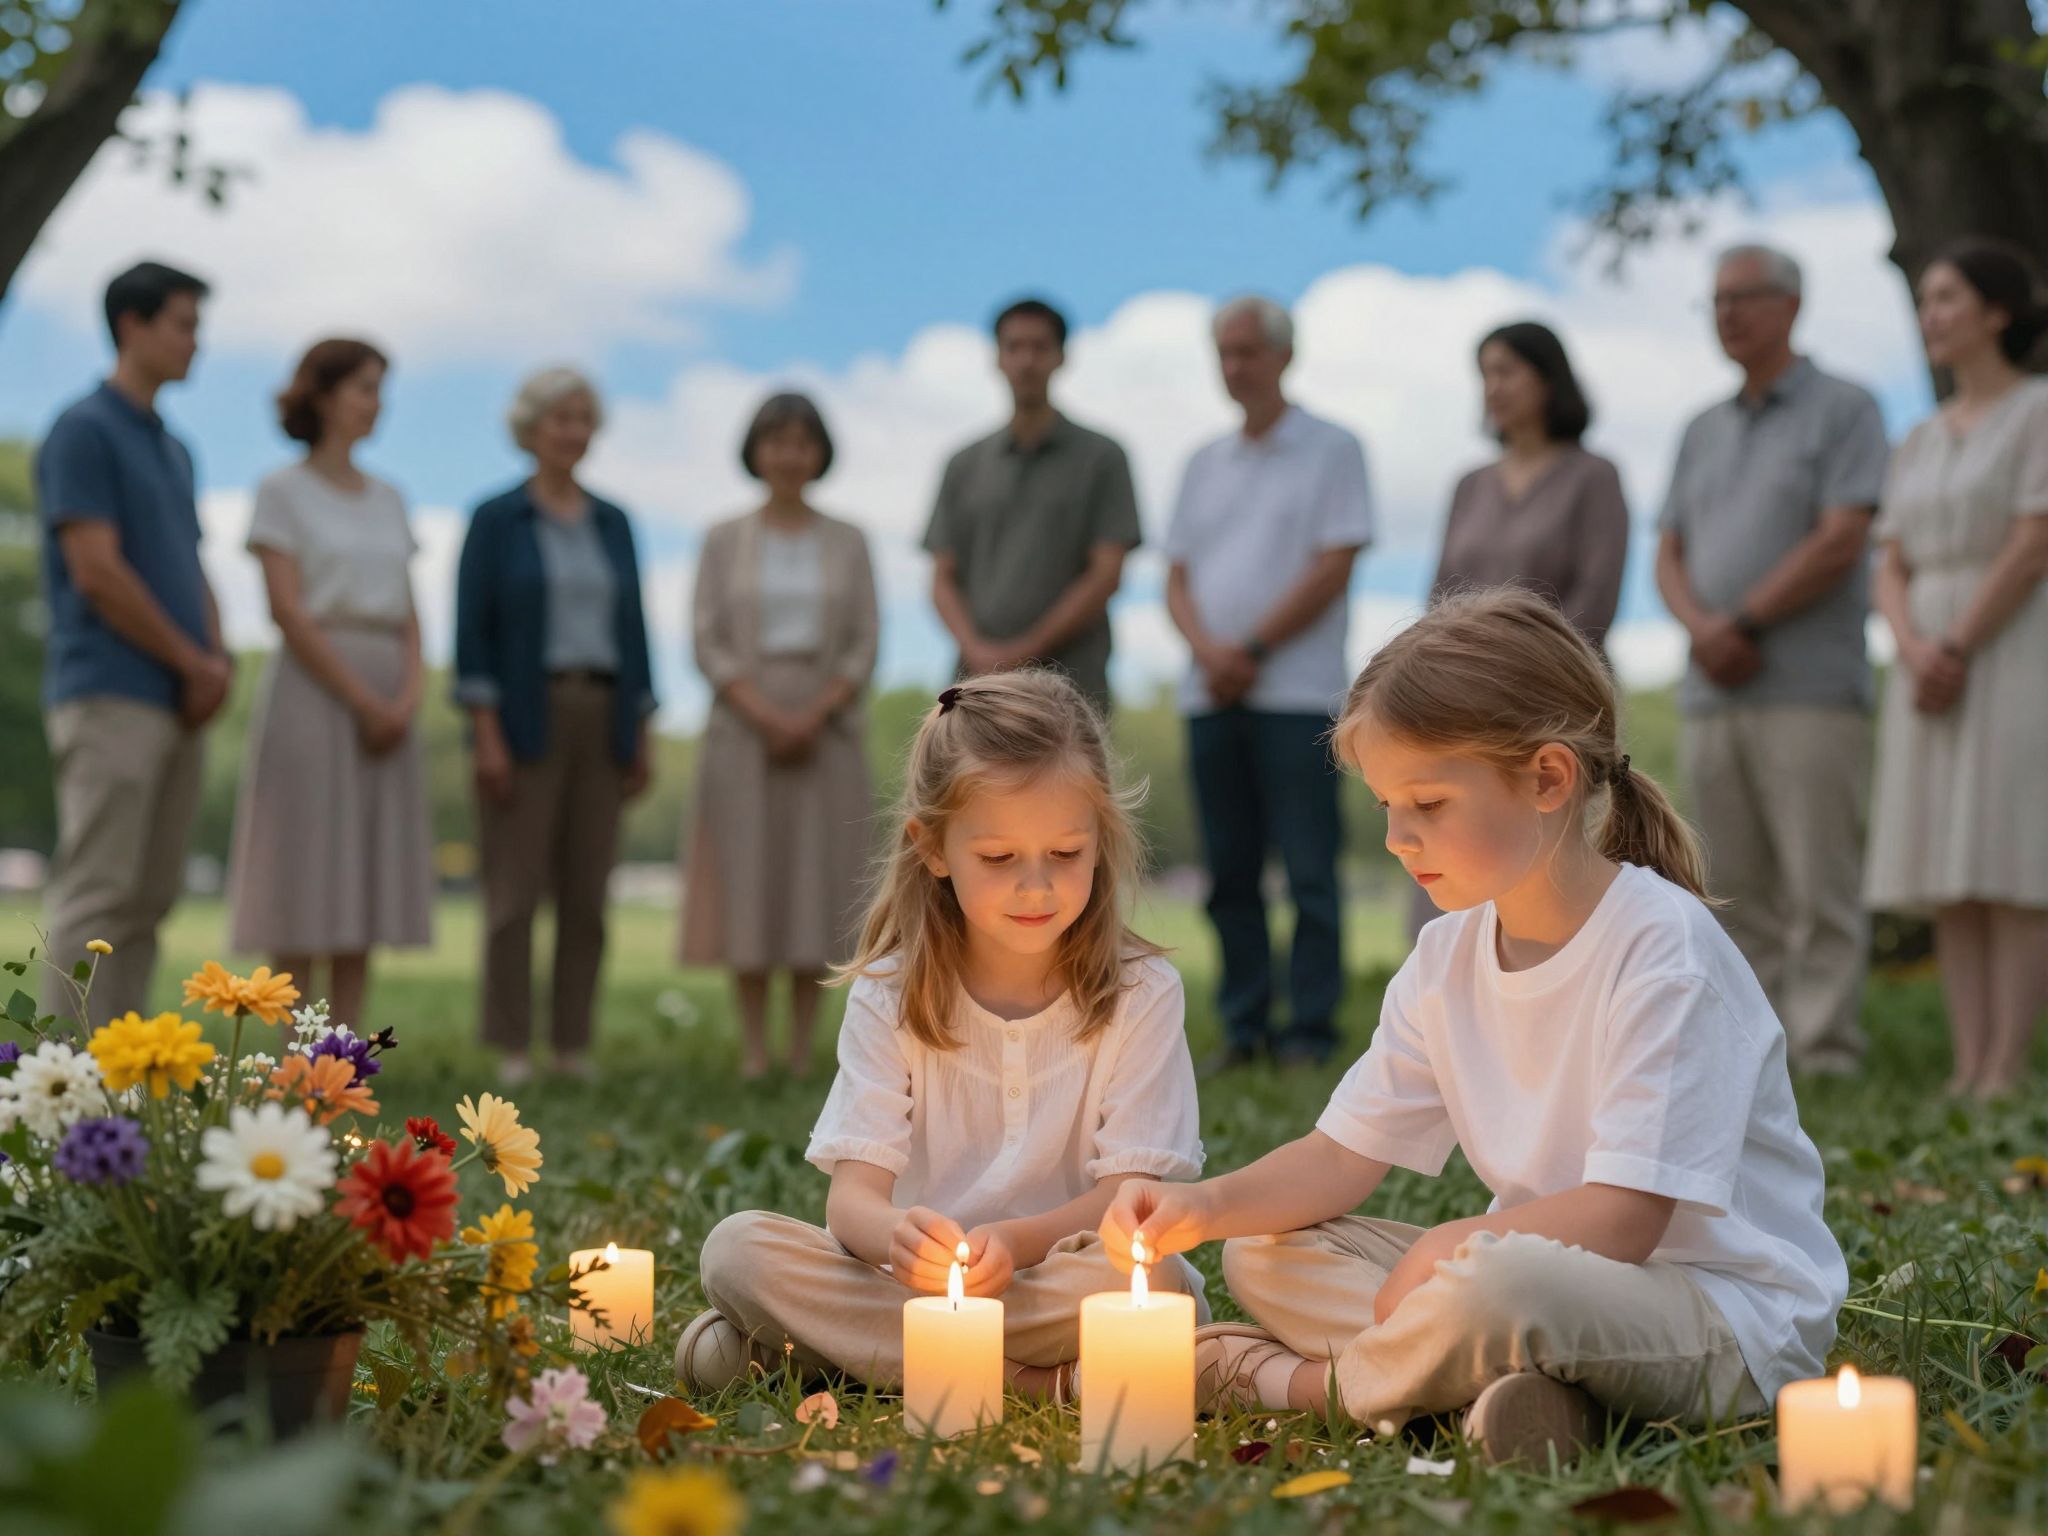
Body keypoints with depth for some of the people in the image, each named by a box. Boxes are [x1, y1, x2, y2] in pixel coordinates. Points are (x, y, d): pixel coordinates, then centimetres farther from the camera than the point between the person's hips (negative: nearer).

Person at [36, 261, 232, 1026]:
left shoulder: (173, 449, 20)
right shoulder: (84, 432, -7)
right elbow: (96, 571, -14)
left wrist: (216, 661, 3)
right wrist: (194, 661, -8)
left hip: (179, 703, 8)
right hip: (110, 696, -8)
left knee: (147, 901, 8)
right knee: (97, 894, -9)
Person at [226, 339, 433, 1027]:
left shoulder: (386, 500, 16)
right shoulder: (282, 491, -1)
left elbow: (408, 616, 13)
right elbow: (287, 609, -10)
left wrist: (407, 699, -5)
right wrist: (363, 702, -14)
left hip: (388, 705, 6)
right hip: (312, 692, -6)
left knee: (365, 884, 4)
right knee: (301, 883, -5)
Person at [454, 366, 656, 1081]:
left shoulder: (613, 524, 13)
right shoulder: (496, 520, 0)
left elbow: (632, 629, 14)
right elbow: (472, 629, -4)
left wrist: (640, 736, 9)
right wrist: (487, 734, -12)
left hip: (601, 719, 4)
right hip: (525, 721, -4)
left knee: (587, 894, 4)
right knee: (516, 891, -4)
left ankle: (574, 1049, 9)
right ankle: (513, 1051, 0)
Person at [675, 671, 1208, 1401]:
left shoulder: (1141, 993, -1)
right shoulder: (890, 993, 3)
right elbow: (852, 1195, -7)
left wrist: (1012, 1242, -28)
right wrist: (896, 1234, -33)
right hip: (917, 1279, 1)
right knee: (736, 1245, -20)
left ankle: (822, 1346, -22)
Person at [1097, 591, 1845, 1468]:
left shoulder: (1662, 946, -19)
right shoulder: (1449, 957, 5)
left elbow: (1623, 1221, -23)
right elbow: (1342, 1155, 5)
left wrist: (1448, 1246, -14)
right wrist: (1206, 1205, -12)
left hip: (1728, 1311, -8)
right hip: (1535, 1272, 8)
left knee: (1493, 1287, -38)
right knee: (1263, 1252, 2)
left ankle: (1304, 1381, -9)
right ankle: (1492, 1374, -18)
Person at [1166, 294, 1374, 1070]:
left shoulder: (1331, 450, 2)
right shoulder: (1205, 464, 18)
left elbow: (1333, 567, -7)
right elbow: (1178, 576, 13)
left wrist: (1253, 650, -10)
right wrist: (1208, 649, -7)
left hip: (1296, 694, -5)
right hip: (1211, 694, 5)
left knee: (1308, 872, -5)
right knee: (1230, 873, 6)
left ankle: (1310, 1030, -1)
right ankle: (1243, 1028, 11)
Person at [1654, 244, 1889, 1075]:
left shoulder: (1843, 409, 2)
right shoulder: (1704, 431, 20)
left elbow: (1841, 541, -9)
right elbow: (1669, 555, 15)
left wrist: (1746, 623, -10)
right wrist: (1702, 626, -6)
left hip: (1808, 692, -6)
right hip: (1711, 693, 6)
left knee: (1820, 894, -6)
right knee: (1739, 896, 5)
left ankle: (1824, 1057, -5)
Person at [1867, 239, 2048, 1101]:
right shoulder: (1920, 445, 17)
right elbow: (1891, 573, 9)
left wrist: (1959, 651, -15)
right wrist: (1917, 654, -10)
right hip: (1929, 669, 7)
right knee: (1950, 884, 2)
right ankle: (1968, 1072, 2)